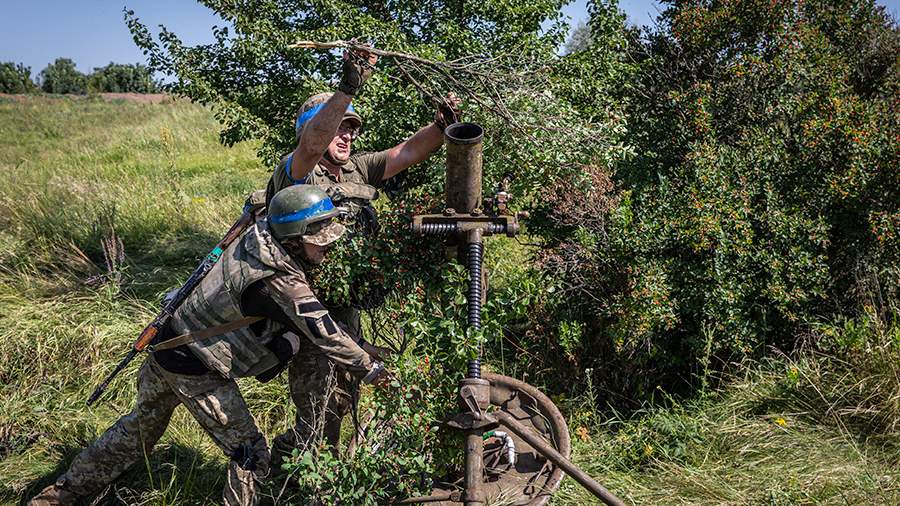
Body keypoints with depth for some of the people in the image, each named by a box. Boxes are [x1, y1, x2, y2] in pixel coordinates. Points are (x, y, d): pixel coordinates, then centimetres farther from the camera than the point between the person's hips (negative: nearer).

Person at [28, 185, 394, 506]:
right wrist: (371, 369, -12)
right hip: (196, 374, -9)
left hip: (168, 347, 9)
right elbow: (324, 335, -23)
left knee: (139, 429, 28)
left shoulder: (255, 238, -7)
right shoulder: (281, 285, -29)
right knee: (249, 454, 5)